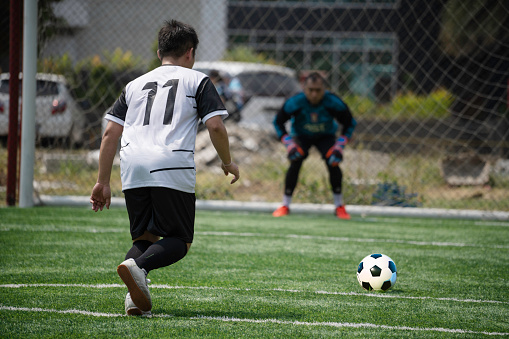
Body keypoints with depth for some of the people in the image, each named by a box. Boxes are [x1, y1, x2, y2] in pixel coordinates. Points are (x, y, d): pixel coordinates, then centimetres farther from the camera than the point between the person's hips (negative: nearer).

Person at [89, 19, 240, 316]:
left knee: (144, 237, 16)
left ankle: (136, 296, -11)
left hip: (133, 168, 4)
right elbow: (216, 126, 1)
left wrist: (103, 182, 20)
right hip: (173, 167, -4)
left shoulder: (136, 84, 26)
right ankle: (138, 266, -26)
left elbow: (110, 133, 19)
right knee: (180, 241, 5)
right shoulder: (197, 81, 14)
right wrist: (228, 163, 17)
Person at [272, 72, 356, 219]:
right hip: (301, 135, 0)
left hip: (326, 136, 0)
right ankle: (285, 206, -12)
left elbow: (350, 123, -13)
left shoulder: (333, 103, -30)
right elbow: (278, 122, -12)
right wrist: (289, 143, -24)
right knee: (295, 162, -25)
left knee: (333, 163, -23)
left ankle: (339, 207, -7)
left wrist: (340, 145, -23)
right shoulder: (294, 102, -30)